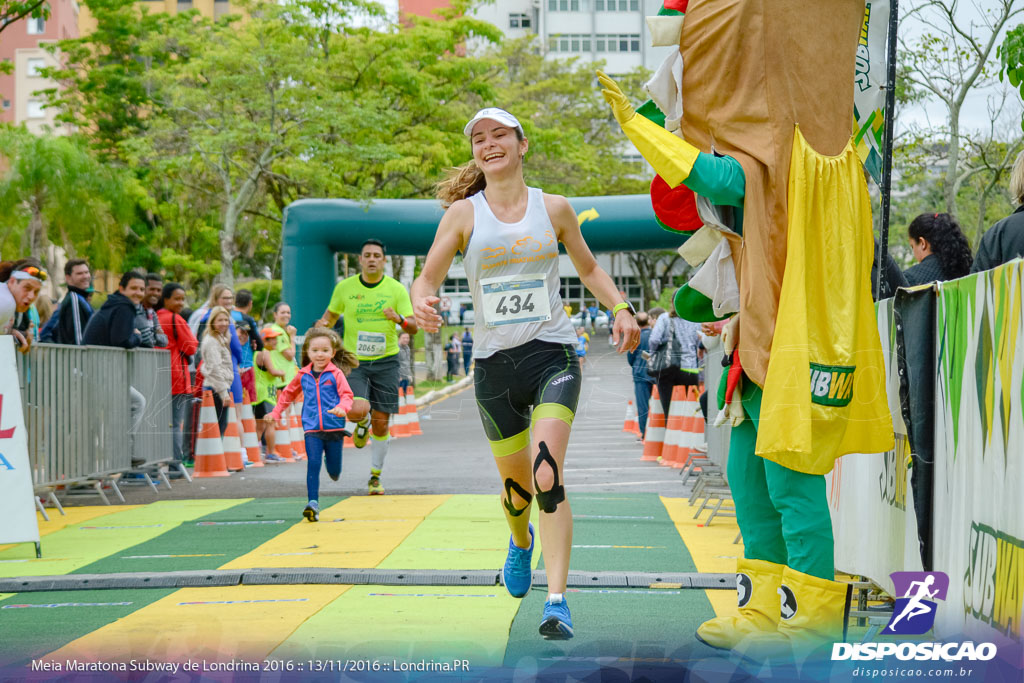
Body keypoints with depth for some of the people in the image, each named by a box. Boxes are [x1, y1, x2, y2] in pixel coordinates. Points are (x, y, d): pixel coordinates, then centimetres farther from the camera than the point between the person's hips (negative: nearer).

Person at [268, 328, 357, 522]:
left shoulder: (335, 374, -3)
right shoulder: (303, 375, 8)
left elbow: (347, 395, -10)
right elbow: (288, 393, 24)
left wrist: (342, 407, -31)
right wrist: (276, 413, 21)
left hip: (334, 427, -1)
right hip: (312, 428, 1)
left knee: (334, 470, 8)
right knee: (313, 464, -14)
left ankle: (330, 460, 45)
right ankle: (313, 503, -14)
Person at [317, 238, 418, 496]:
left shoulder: (396, 289, -1)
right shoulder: (344, 287, 1)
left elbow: (413, 327, -3)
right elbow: (331, 313, 16)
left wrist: (400, 319, -25)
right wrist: (322, 325, -7)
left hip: (385, 361, 0)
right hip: (354, 361, 0)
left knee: (381, 424, 2)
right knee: (357, 411, -24)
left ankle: (375, 477, 20)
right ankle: (362, 423, 15)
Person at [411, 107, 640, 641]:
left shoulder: (554, 209, 5)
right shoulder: (463, 213, 2)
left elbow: (588, 268, 18)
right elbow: (427, 279, 1)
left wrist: (620, 308, 2)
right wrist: (421, 303, -22)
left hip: (552, 354, -1)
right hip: (494, 362, 1)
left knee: (547, 477, -19)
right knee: (515, 485, 11)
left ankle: (557, 601, -18)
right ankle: (521, 541, 48)